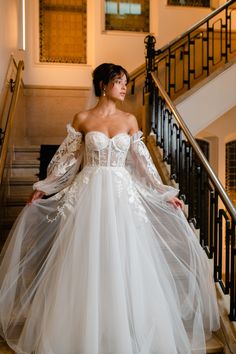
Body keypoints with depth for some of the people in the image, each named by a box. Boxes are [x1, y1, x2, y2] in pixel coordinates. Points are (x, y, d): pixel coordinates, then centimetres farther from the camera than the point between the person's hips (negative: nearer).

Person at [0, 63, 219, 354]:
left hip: (122, 194, 2)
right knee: (85, 261, 3)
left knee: (123, 260, 4)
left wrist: (164, 193, 7)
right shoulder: (82, 119, 1)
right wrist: (43, 188, 7)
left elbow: (143, 160, 8)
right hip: (88, 192, -1)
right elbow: (66, 157, 6)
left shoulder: (129, 120, 6)